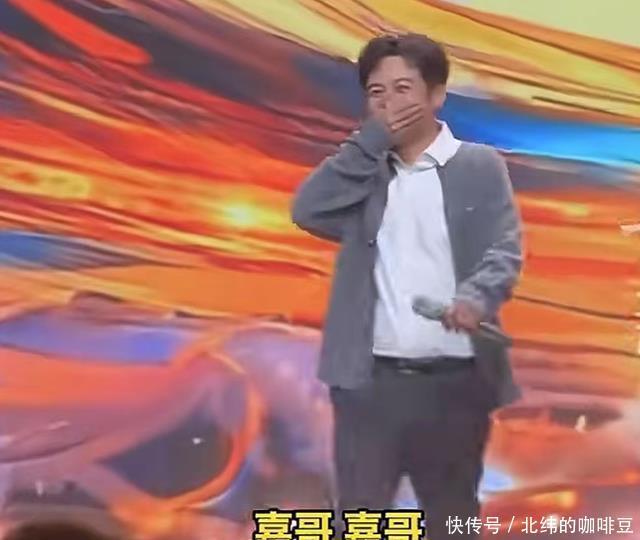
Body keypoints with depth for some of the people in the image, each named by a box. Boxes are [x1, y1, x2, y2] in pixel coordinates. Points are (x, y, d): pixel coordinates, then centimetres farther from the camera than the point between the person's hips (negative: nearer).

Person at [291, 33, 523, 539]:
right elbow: (308, 211, -5)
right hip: (371, 380, 1)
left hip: (455, 382, -1)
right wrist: (371, 139, -6)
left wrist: (476, 296, -28)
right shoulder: (364, 169, 12)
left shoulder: (480, 166, 4)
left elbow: (505, 250, -7)